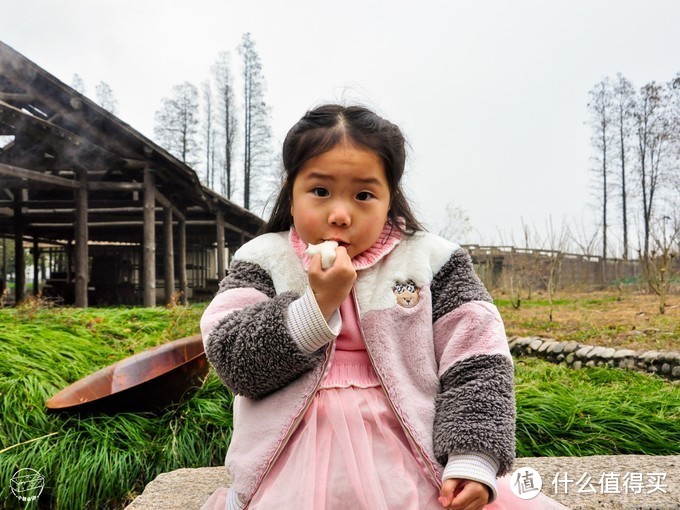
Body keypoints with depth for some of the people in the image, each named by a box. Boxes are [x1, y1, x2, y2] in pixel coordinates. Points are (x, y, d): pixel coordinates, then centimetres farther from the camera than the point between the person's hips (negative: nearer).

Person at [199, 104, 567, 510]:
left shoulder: (432, 260, 2)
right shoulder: (262, 262, 4)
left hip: (409, 454, 1)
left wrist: (474, 458, -13)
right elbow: (233, 361, -7)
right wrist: (318, 303, -18)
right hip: (297, 463, 0)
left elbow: (477, 365, -2)